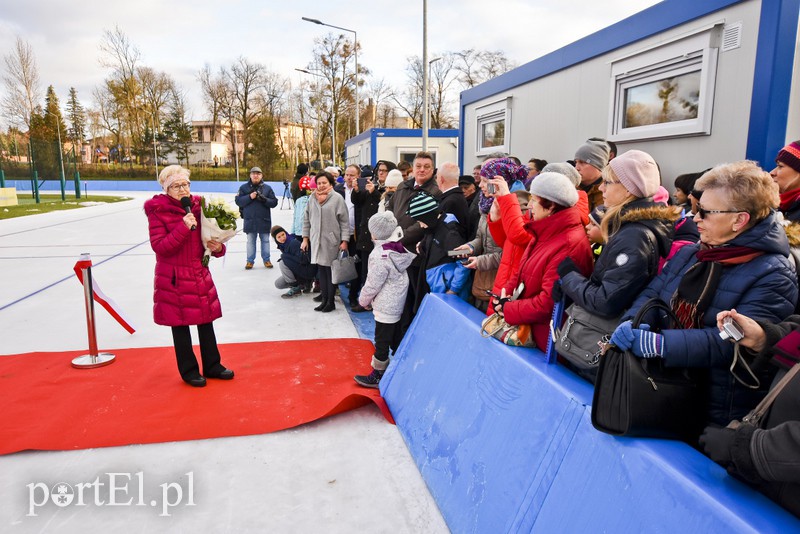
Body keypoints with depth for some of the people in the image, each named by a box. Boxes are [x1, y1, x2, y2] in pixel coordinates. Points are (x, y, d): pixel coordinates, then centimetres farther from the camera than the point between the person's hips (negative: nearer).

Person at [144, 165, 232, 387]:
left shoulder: (197, 206, 4)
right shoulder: (158, 211, -10)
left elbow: (208, 238, 13)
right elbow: (159, 246, -17)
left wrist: (218, 247, -8)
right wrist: (183, 228, -25)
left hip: (200, 274, 5)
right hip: (174, 279, -5)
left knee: (206, 320, 13)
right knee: (180, 324, 7)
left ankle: (212, 365, 28)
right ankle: (189, 370, 23)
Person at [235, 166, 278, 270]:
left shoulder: (267, 188, 5)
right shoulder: (244, 187, 5)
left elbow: (274, 202, 0)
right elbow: (238, 201, -4)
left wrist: (264, 199, -18)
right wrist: (249, 197, -17)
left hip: (264, 220, 0)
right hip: (249, 220, 0)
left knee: (265, 240, 9)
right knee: (250, 241, 8)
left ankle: (266, 259, 19)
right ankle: (250, 260, 17)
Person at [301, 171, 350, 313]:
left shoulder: (337, 198, -6)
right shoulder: (313, 198, 8)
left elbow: (344, 221, -6)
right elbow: (307, 219, 14)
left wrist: (344, 241, -10)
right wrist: (305, 238, 12)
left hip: (331, 241, -4)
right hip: (316, 240, 4)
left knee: (330, 271, 0)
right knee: (321, 270, 9)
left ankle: (331, 301, 10)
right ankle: (324, 298, 21)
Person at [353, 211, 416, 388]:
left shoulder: (381, 255, -24)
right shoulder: (401, 247, -3)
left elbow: (373, 284, -17)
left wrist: (363, 300, 2)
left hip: (385, 307, -8)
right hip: (399, 304, 8)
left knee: (381, 341, 5)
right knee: (397, 338, 20)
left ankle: (378, 376, 18)